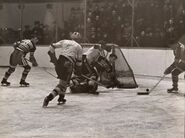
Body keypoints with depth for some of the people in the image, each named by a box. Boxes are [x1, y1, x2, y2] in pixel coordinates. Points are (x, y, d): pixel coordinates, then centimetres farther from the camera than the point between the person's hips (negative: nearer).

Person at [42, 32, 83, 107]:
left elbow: (52, 47, 10)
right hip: (68, 64, -5)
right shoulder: (79, 47, 11)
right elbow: (79, 61, 9)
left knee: (64, 80, 27)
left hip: (59, 62, 5)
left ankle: (61, 98, 27)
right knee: (63, 83, -7)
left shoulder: (64, 41, 19)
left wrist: (53, 58, 16)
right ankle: (49, 98, -25)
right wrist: (78, 71, 22)